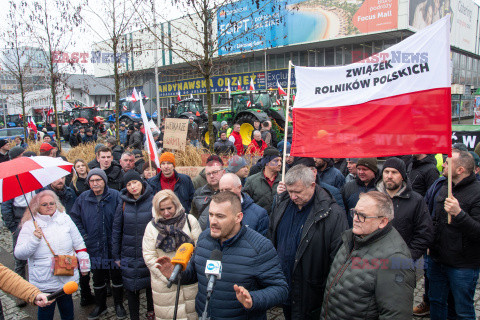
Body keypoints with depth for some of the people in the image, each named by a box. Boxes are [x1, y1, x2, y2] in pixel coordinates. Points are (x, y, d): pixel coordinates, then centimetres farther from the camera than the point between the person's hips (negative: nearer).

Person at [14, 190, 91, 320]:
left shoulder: (65, 219, 1)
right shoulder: (30, 225, -6)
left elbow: (79, 244, 8)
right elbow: (19, 254, -11)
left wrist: (84, 265, 7)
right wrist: (34, 240, -26)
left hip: (67, 277, 3)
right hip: (44, 281, -2)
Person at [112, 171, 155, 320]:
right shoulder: (123, 204, 0)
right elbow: (116, 230, 5)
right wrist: (116, 255, 5)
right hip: (129, 256, 2)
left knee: (151, 285, 14)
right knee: (131, 288, 9)